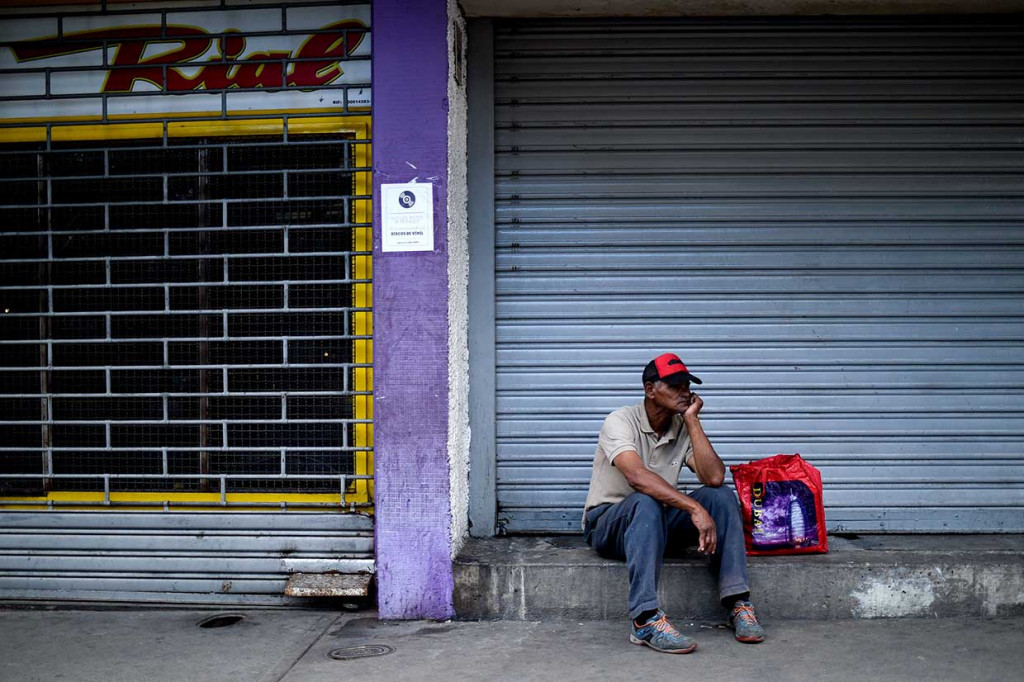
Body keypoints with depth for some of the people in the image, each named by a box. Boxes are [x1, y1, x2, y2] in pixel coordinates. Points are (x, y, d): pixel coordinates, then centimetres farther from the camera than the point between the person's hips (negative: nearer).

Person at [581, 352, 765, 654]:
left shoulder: (683, 428, 2)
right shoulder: (621, 421, -16)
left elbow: (714, 477, -15)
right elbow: (637, 476, -34)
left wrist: (692, 419, -14)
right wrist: (696, 509, -41)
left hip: (657, 525, 6)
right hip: (608, 524, -5)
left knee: (722, 496, -17)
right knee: (645, 502, -39)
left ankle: (738, 603, -21)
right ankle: (646, 620, -44)